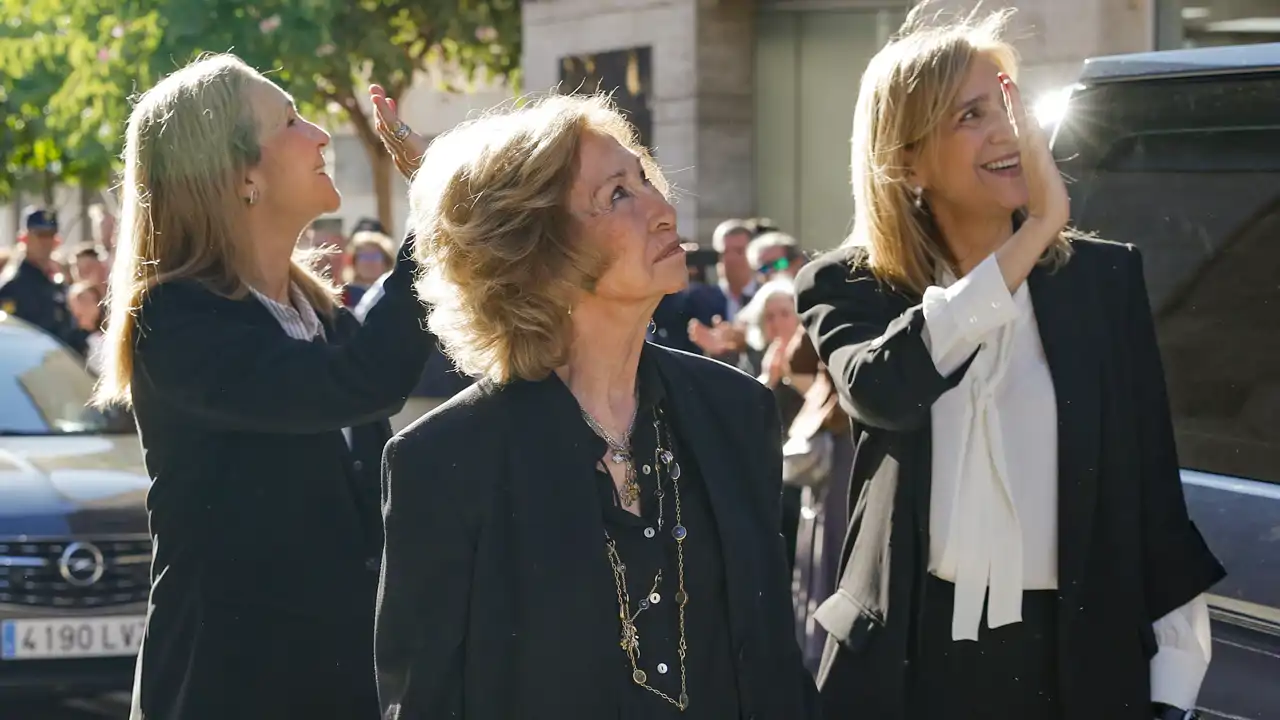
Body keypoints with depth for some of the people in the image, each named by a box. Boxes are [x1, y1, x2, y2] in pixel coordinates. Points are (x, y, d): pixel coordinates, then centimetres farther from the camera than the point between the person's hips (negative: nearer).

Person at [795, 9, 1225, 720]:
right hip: (909, 658, -1)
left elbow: (1152, 490, 3)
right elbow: (882, 391, -24)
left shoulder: (1104, 277, 1)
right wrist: (1032, 236, -22)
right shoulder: (850, 288, -1)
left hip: (1076, 657, 1)